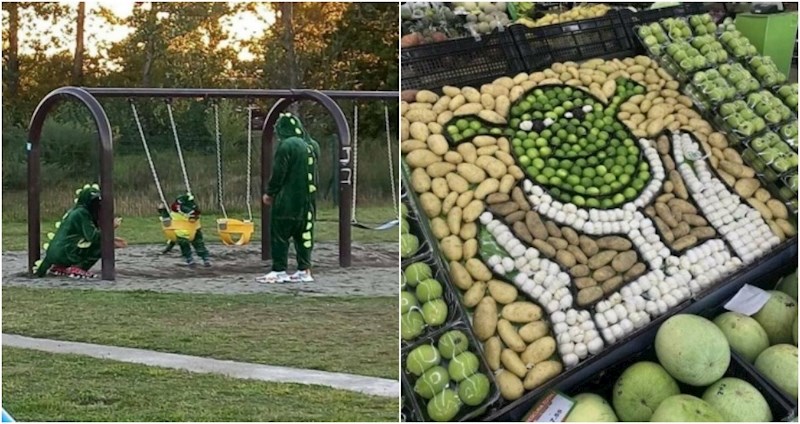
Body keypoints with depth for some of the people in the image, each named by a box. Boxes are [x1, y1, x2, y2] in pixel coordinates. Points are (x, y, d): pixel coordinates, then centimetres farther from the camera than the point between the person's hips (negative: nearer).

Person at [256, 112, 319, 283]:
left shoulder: (287, 145, -14)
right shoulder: (313, 145, 8)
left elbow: (279, 173, -13)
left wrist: (270, 192, -2)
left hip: (287, 200, -7)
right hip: (308, 199, 7)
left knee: (279, 234, 1)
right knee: (304, 234, 10)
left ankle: (279, 271, 0)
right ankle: (304, 270, 9)